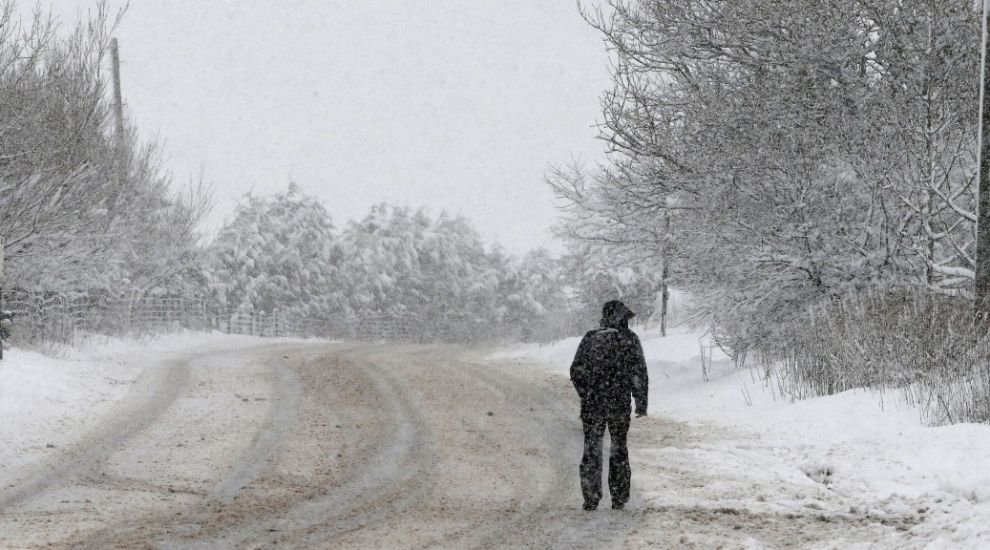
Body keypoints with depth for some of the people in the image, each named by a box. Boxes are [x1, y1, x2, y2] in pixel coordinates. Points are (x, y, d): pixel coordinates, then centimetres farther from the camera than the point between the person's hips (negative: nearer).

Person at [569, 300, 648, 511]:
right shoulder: (629, 339, -3)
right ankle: (618, 498, 12)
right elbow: (639, 373, -6)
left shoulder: (590, 339, 4)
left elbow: (576, 371, 5)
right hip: (619, 404, -1)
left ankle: (591, 498, 1)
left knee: (591, 450, 6)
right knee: (619, 450, 12)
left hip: (592, 404, 1)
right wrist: (641, 403, 0)